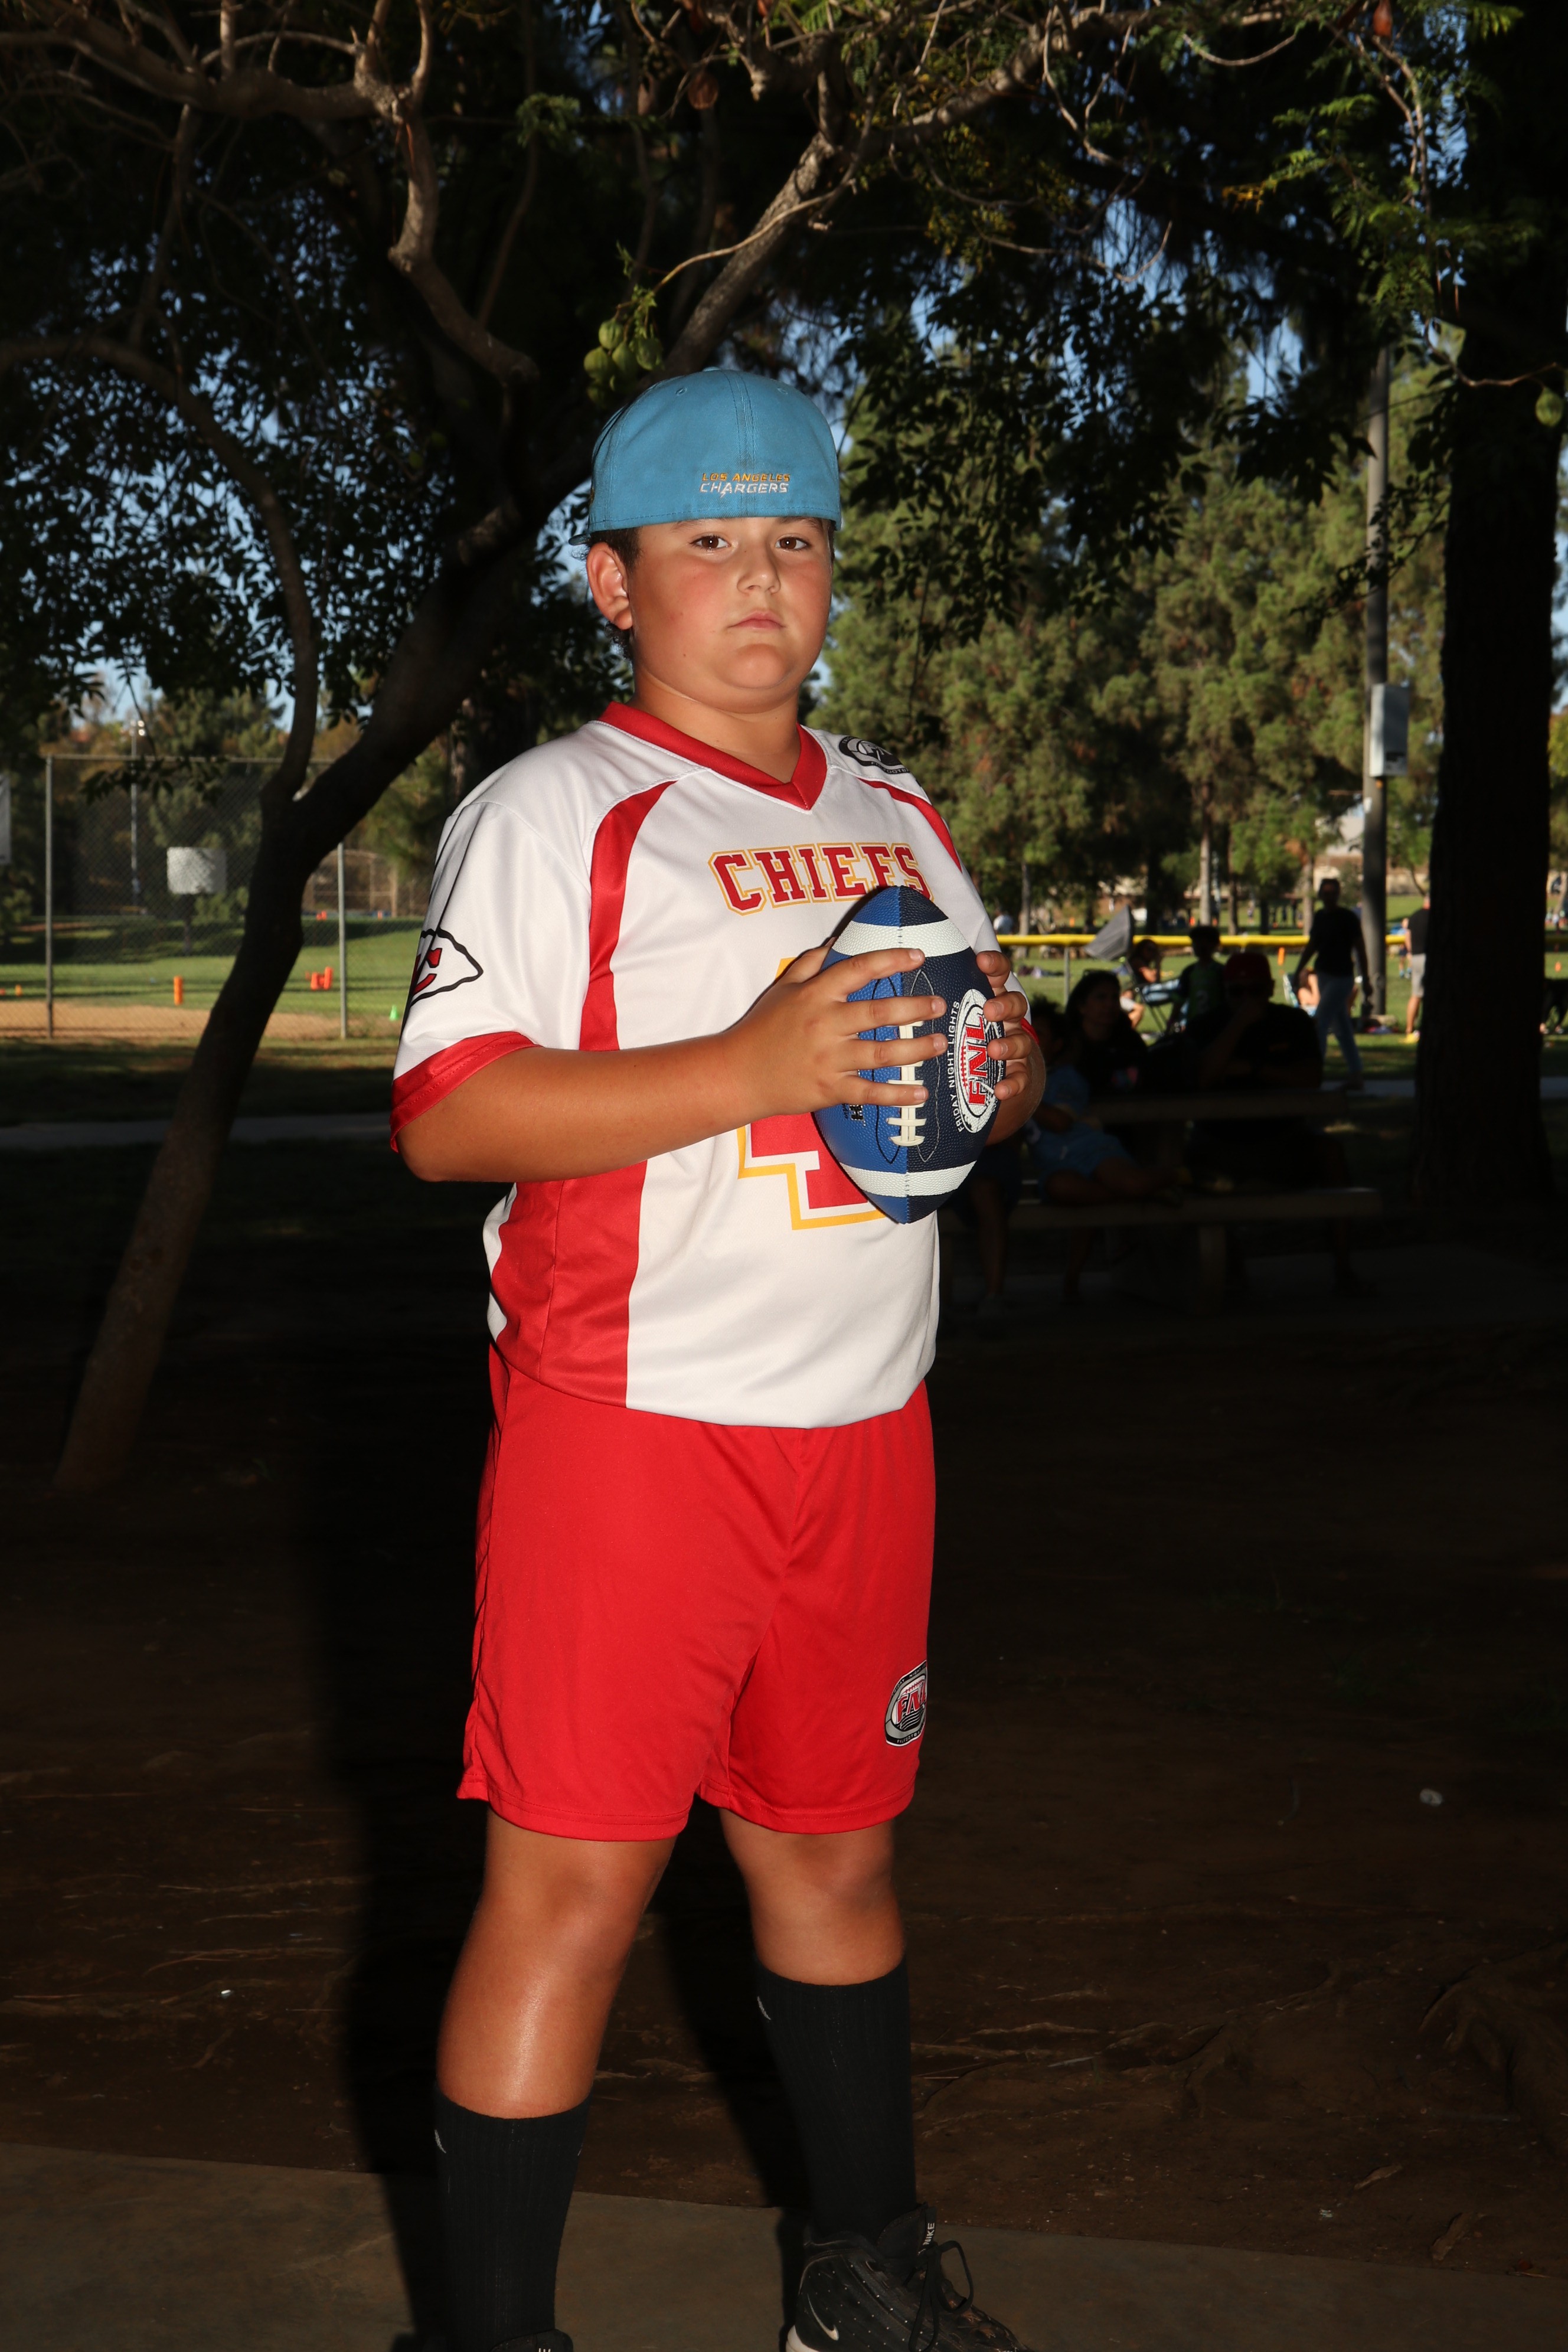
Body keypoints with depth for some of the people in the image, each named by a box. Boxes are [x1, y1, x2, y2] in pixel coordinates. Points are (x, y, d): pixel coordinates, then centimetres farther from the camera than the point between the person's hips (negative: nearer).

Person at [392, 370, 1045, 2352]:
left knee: (834, 1846, 17)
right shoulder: (549, 811, -5)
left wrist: (1004, 1068, -2)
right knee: (571, 1880, -4)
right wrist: (754, 1067, -24)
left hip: (860, 1427, 6)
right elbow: (444, 1115, -16)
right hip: (631, 1426, -6)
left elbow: (985, 1057, 23)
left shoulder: (895, 815, 16)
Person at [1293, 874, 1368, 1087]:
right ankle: (1356, 1076, 16)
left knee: (1319, 1024, -13)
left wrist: (1365, 979, -6)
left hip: (1341, 978, -7)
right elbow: (1312, 946, 20)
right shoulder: (1320, 917, 10)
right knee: (1341, 1027, 11)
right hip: (1324, 976, 7)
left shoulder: (1348, 918, -9)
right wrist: (1299, 971, 15)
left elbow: (1360, 949, -6)